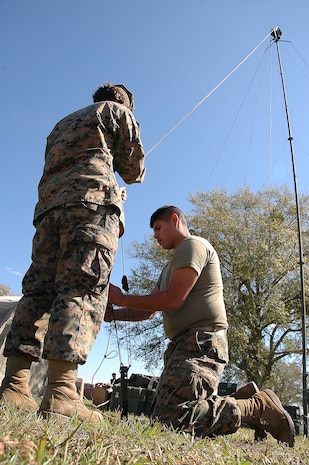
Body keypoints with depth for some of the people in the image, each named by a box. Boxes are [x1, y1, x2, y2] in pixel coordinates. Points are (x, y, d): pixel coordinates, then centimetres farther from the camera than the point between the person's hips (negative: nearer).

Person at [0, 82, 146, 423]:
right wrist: (117, 178, 37)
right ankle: (59, 393, -26)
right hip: (92, 204, -6)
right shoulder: (117, 111, 20)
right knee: (82, 289, -17)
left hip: (49, 204, 7)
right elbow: (134, 169, 13)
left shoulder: (63, 123, 38)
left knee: (39, 289, -1)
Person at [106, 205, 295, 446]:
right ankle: (242, 399, 10)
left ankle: (257, 407, -7)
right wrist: (113, 314, 6)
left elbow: (172, 300, -16)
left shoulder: (193, 245, -4)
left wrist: (122, 299, -8)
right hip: (183, 345, 10)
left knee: (171, 420, -23)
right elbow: (146, 311, 21)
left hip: (201, 344, -10)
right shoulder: (171, 267, 27)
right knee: (161, 420, 6)